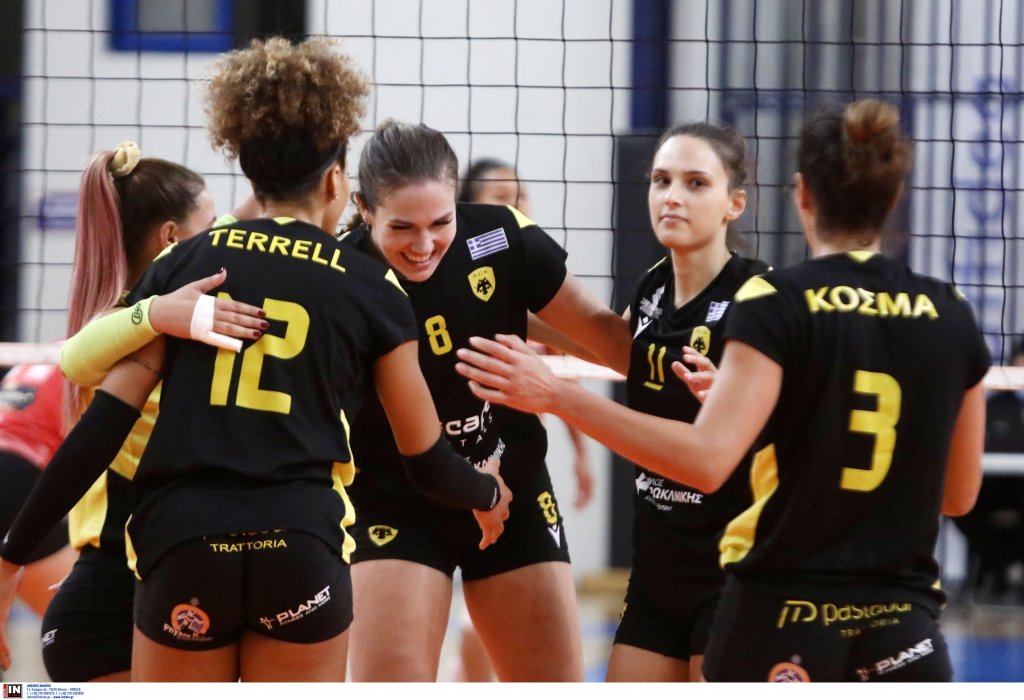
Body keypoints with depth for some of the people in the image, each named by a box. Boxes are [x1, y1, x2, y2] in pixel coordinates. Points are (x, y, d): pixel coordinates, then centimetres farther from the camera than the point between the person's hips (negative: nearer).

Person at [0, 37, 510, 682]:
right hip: (302, 553, -1)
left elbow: (105, 421, 3)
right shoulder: (372, 289, 8)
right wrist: (488, 492, 36)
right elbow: (427, 460, 13)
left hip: (181, 552, 1)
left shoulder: (182, 264, 11)